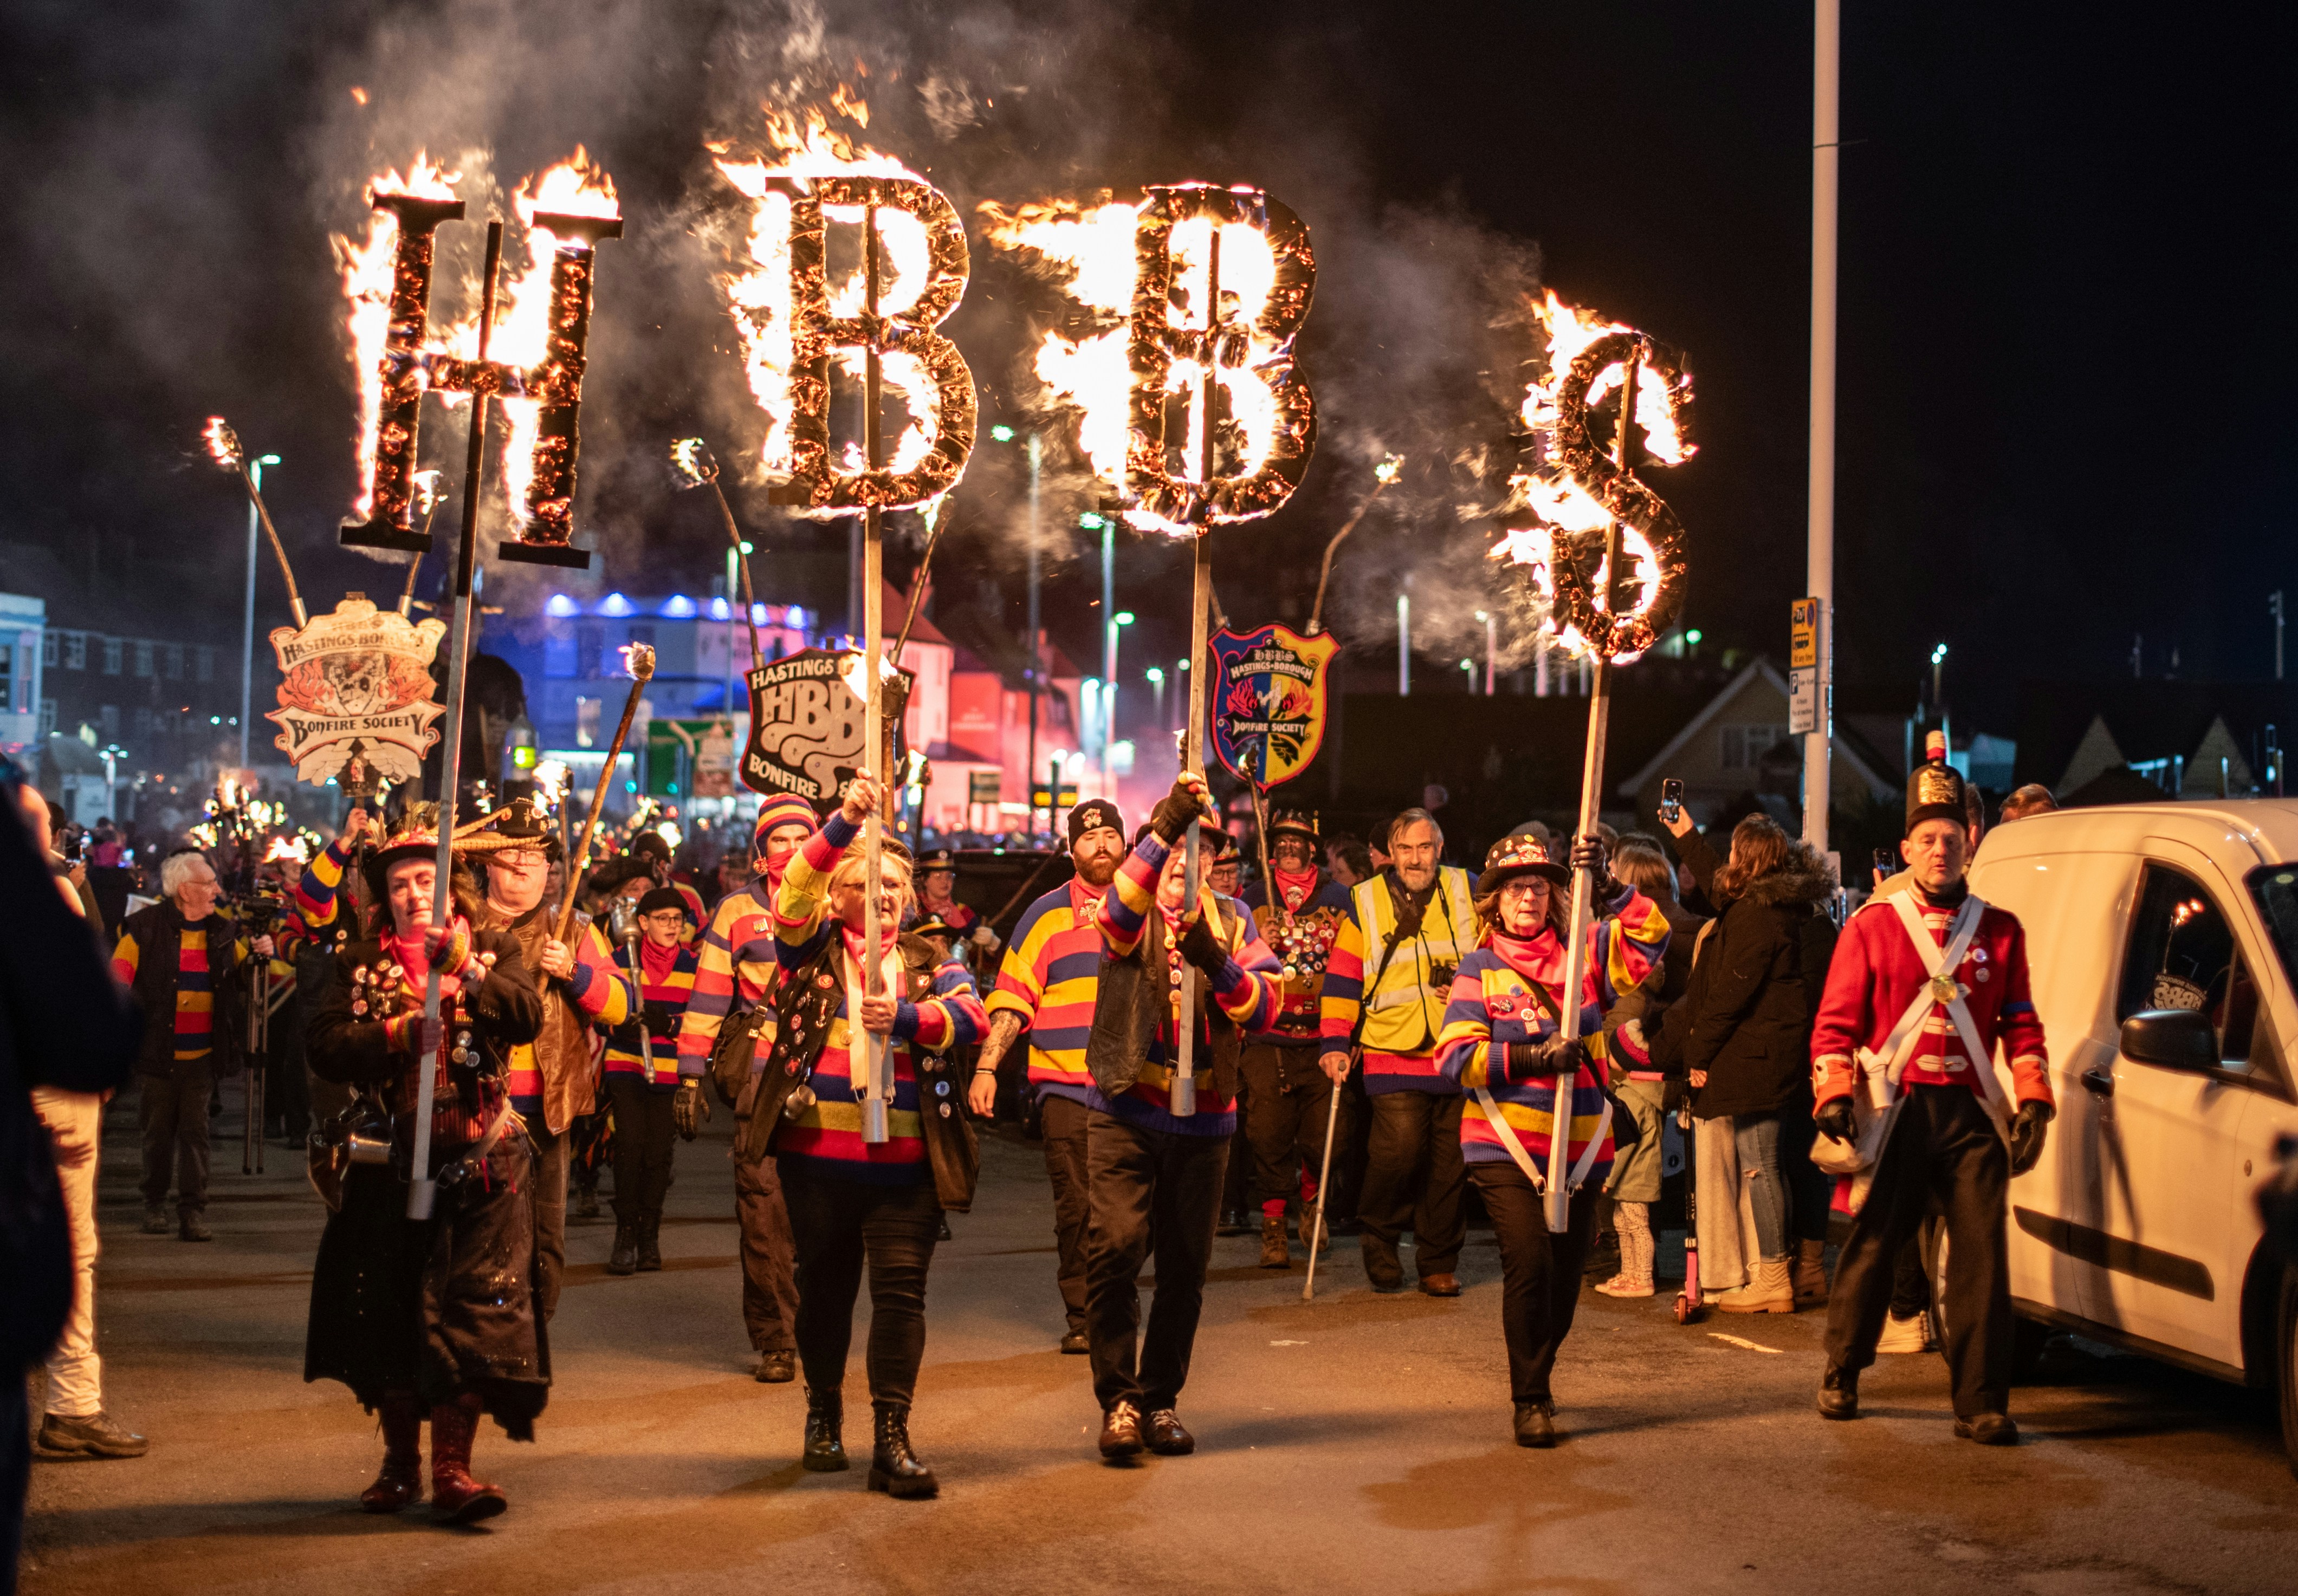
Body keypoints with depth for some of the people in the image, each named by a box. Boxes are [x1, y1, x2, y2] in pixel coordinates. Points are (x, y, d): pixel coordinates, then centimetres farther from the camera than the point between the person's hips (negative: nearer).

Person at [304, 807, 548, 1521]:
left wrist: (463, 969, -25)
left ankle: (452, 1467, -3)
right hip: (392, 1163, 2)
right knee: (388, 1314, 7)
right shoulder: (361, 964, 9)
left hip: (479, 1166, -2)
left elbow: (527, 1017, -12)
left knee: (471, 1311, -7)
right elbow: (325, 1047, -4)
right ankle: (400, 1463, 21)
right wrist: (401, 1033, -17)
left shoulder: (494, 948, 6)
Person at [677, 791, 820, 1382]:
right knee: (763, 1207, -5)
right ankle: (775, 1342, 0)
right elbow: (708, 996, 7)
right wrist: (690, 1078, 1)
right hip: (759, 1079, -1)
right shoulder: (736, 911, 9)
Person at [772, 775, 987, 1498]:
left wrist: (906, 1016, -25)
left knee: (901, 1291, -7)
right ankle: (823, 1413, 31)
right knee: (825, 1289, 11)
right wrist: (842, 825, -25)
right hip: (820, 1156, 0)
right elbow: (792, 898, -13)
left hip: (908, 1162, 0)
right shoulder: (815, 950, 7)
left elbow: (972, 1016, -7)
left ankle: (891, 1439, -6)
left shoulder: (931, 962, 11)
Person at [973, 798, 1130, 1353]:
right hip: (1065, 1085, -2)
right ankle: (1080, 1318, 6)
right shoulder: (1047, 914, 6)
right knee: (1076, 1208, -3)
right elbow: (1012, 997, 2)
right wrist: (986, 1067, -6)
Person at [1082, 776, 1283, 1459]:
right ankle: (1119, 1399, -3)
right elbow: (1119, 910, -25)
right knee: (1114, 1248, -14)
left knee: (1185, 1267, 8)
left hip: (1204, 1122, 3)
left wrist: (1215, 963, -25)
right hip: (1126, 1114, -2)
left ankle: (1161, 1401, 21)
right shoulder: (1133, 917, 1)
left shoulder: (1231, 922, 8)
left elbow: (1266, 1007, -5)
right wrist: (1167, 824, -38)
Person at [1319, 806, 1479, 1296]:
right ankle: (1379, 1237, 10)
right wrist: (1336, 1042, -3)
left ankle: (1439, 1261, 16)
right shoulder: (1366, 902, 6)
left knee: (1451, 1159, 2)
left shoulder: (1466, 893, 8)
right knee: (1400, 1146, -16)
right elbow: (1342, 977, 5)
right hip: (1393, 1055, -2)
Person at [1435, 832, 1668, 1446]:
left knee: (1565, 1270, 10)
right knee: (1528, 1262, -15)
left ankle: (1538, 1376, 34)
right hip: (1506, 1148, -3)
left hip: (1580, 1146, 3)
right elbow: (1455, 1056, -6)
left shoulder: (1583, 955, 8)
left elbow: (1649, 936, -4)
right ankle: (1531, 1401, -2)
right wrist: (1532, 1057, -17)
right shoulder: (1479, 970, 2)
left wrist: (1608, 887, -17)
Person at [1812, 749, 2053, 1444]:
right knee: (1871, 1245, 6)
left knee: (1982, 1256, -3)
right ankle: (1840, 1375, 26)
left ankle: (1982, 1404, 2)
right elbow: (1836, 1021, 2)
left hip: (1971, 1113, 2)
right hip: (1894, 1111, -1)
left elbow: (2021, 1023, 12)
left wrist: (2033, 1103, 2)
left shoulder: (2000, 931, 11)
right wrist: (1834, 1096, -10)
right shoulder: (1871, 926, 4)